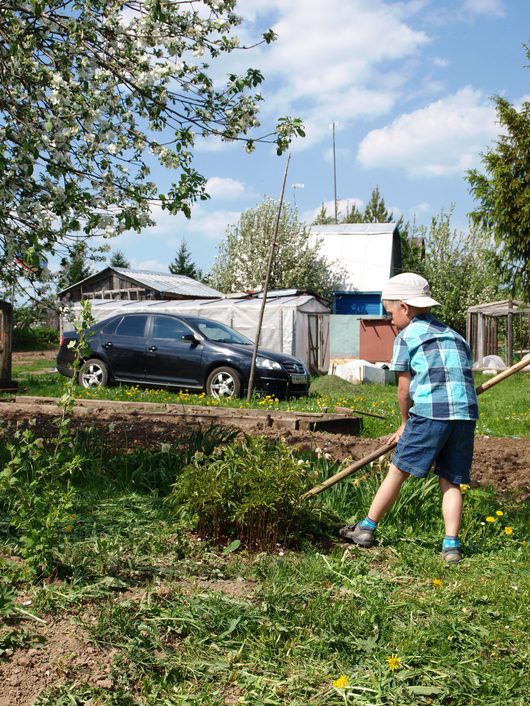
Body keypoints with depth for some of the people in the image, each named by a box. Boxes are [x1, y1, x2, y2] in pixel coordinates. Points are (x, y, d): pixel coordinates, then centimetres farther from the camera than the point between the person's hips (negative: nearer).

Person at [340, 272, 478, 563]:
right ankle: (451, 545, 5)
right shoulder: (454, 336, 25)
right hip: (465, 414, 5)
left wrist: (405, 423, 21)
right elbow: (465, 378, 21)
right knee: (450, 481, 12)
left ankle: (367, 528, 18)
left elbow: (404, 390, 6)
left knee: (398, 471, 6)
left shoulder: (406, 337, 7)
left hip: (429, 412, -5)